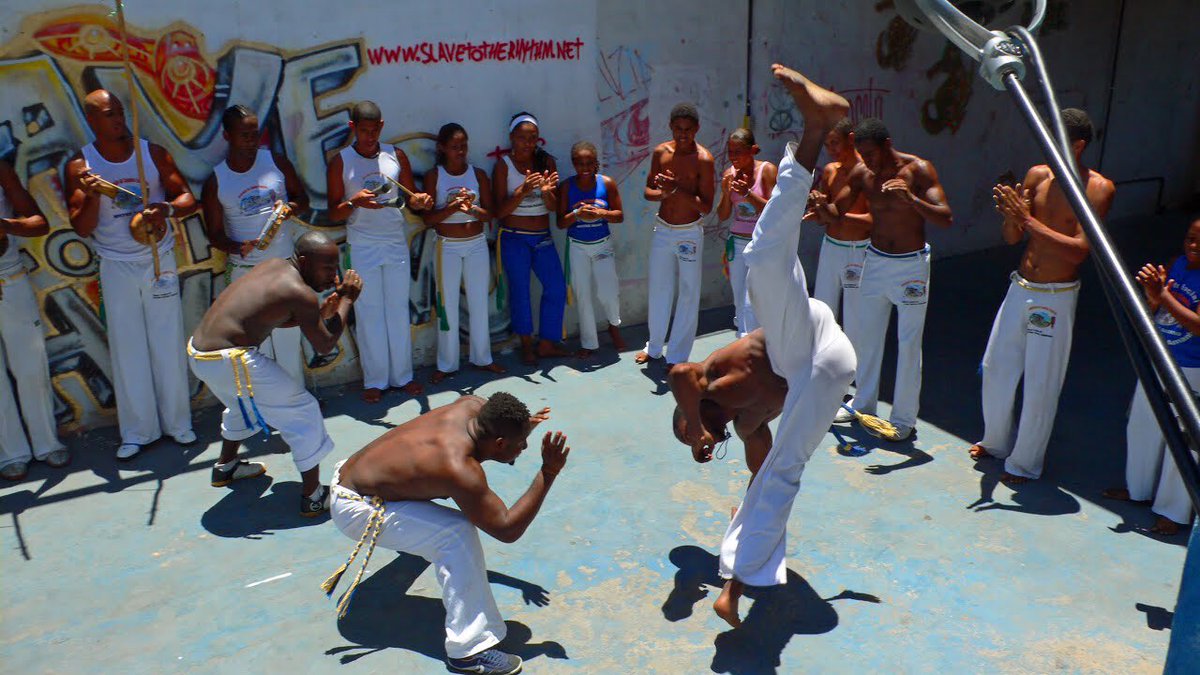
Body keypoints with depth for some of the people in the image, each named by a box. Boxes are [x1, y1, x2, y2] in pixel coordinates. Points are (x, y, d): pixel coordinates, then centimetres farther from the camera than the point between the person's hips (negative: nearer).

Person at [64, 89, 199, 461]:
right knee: (127, 348, 5)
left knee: (169, 343, 5)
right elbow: (81, 228, -4)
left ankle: (178, 422, 18)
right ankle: (137, 432, 16)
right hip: (115, 266, 0)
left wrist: (165, 209, -23)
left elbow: (188, 199, -2)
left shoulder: (153, 153, -1)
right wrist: (93, 197, -23)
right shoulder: (80, 166, -2)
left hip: (159, 259, 0)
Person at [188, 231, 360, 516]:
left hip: (198, 350, 10)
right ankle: (313, 496, 5)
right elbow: (325, 346, -7)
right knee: (303, 412, 1)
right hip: (229, 361, -9)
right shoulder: (301, 294, -16)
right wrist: (347, 300, -2)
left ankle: (226, 467, 56)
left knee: (244, 403, 36)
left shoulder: (274, 265, 9)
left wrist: (319, 313, 12)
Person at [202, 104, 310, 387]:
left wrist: (289, 207, -13)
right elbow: (215, 234, 0)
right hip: (245, 273, -1)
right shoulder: (215, 181, -2)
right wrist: (239, 247, -22)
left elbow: (302, 197, 11)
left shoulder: (276, 162, 3)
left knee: (289, 337, 5)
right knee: (256, 344, 2)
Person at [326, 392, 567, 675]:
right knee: (457, 535, -25)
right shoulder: (459, 469, -33)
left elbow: (497, 420, 15)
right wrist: (548, 474, -33)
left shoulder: (471, 406, -12)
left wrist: (523, 426, -3)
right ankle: (467, 651, -19)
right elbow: (507, 530, -28)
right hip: (354, 509, -9)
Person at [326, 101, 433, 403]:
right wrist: (355, 202, -23)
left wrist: (419, 200, -13)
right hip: (362, 247, -2)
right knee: (369, 314, 4)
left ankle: (403, 375, 21)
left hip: (397, 243, 2)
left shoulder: (396, 156, 5)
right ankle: (375, 380, 15)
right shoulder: (340, 162, -3)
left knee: (399, 311, 9)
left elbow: (411, 198, 10)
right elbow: (333, 213, -4)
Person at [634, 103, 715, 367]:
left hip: (689, 233, -4)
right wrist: (664, 193, -16)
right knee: (658, 290, 14)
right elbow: (648, 191, 6)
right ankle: (654, 347, 31)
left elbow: (706, 207, -15)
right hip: (662, 229, 4)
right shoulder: (661, 152, -1)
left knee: (688, 295, 2)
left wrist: (678, 189, -27)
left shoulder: (703, 159, -14)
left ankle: (677, 357, 14)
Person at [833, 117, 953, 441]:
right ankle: (863, 404, 29)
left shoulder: (918, 169, -16)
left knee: (909, 344, 1)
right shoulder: (861, 174, -4)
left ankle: (904, 419, 12)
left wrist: (911, 198, -38)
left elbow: (946, 218, -23)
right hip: (875, 262, 5)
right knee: (866, 337, 13)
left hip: (911, 266, -4)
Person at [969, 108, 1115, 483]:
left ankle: (1025, 462, 20)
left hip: (1056, 297, -5)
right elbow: (1012, 238, 4)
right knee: (996, 368, 15)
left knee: (1040, 385, 3)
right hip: (1020, 288, 6)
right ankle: (995, 442, 36)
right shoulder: (1037, 175, 3)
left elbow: (1079, 250, -22)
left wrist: (1028, 219, -27)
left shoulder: (1098, 188, -12)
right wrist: (1010, 215, -18)